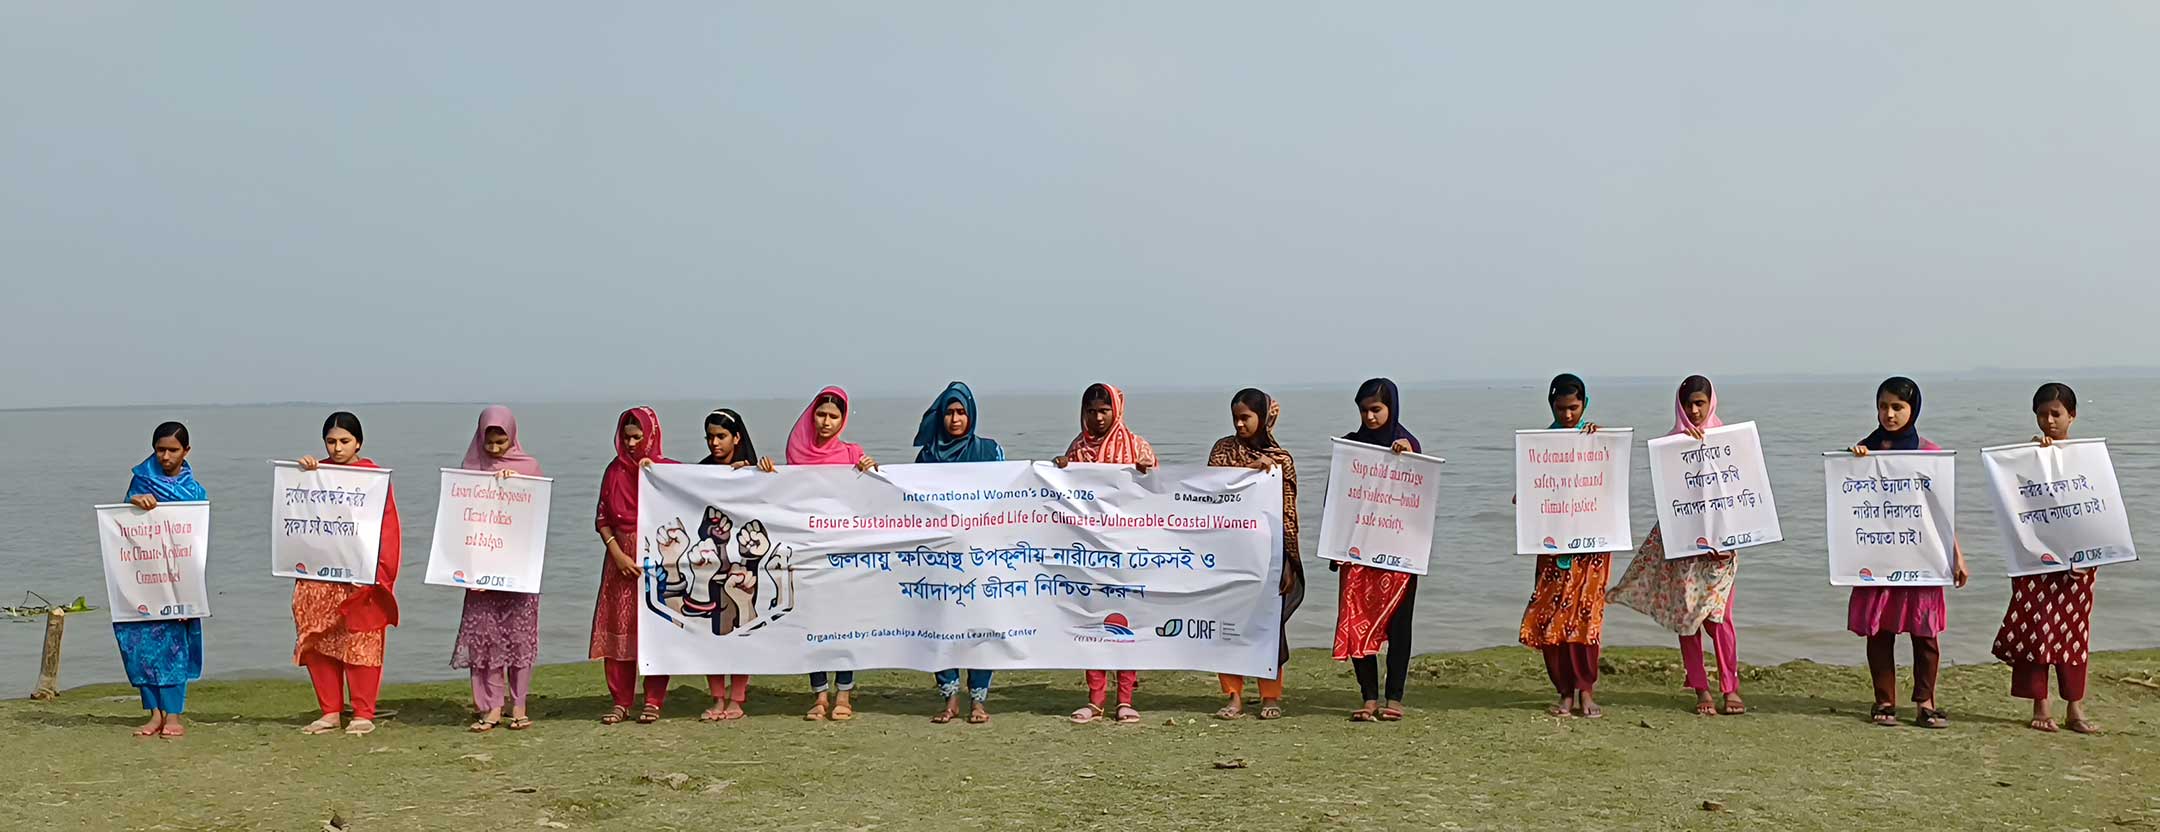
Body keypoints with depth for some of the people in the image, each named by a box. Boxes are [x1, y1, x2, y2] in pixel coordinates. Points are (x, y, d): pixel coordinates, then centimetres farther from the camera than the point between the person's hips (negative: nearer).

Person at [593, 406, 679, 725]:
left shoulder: (669, 469, 1)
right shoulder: (614, 471, 8)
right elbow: (602, 519, 6)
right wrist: (617, 554, -7)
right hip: (622, 557, 2)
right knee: (619, 627, 0)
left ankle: (653, 701, 7)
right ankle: (621, 701, 8)